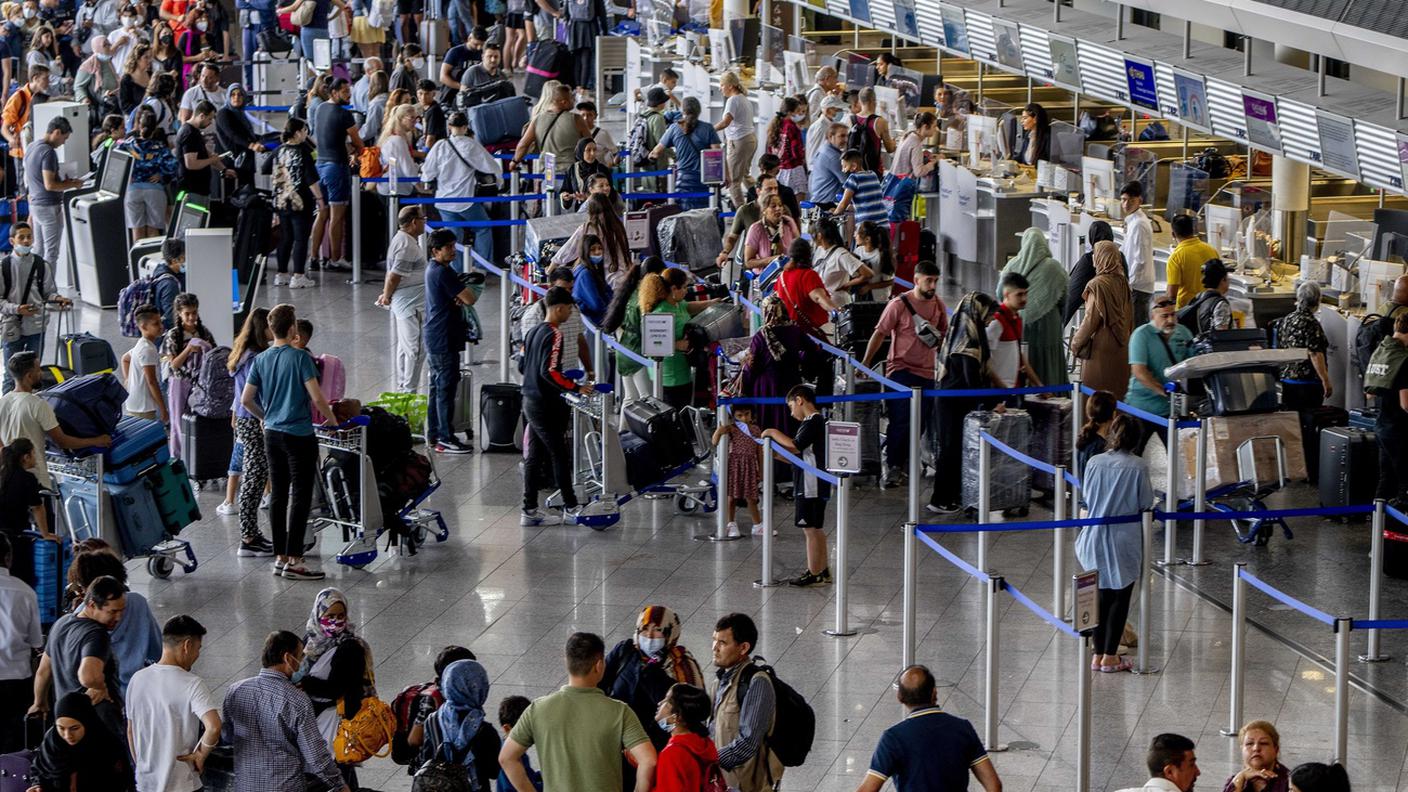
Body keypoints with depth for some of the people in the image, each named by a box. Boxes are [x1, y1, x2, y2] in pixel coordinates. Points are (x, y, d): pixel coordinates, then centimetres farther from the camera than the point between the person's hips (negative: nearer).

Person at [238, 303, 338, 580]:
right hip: (299, 435, -6)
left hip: (272, 434, 6)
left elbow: (246, 399, 6)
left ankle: (280, 557, 14)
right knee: (300, 496, -3)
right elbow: (317, 398, -16)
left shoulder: (261, 360, 4)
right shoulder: (300, 358, -13)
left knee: (278, 495, 11)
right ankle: (293, 560, -6)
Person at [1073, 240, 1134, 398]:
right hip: (1121, 348, 7)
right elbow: (1129, 315, 12)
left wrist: (1076, 343, -4)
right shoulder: (1122, 283, 5)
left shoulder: (1098, 285, -17)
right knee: (1118, 389, 13)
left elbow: (1091, 319, -15)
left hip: (1101, 346, -7)